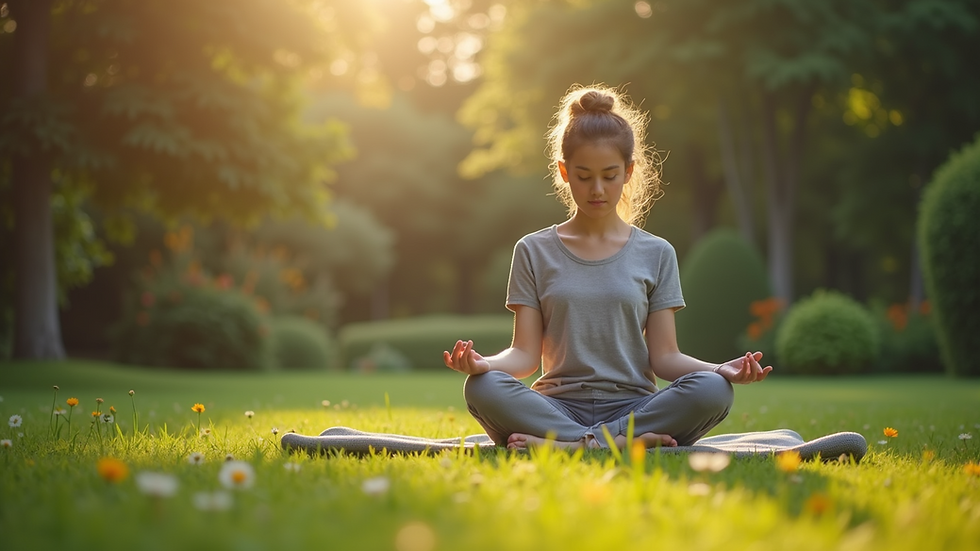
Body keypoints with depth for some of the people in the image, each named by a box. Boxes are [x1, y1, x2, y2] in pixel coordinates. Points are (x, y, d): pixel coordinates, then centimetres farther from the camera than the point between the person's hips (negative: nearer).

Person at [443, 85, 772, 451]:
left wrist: (720, 370, -15)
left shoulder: (656, 254, 11)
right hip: (558, 409, -1)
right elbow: (526, 354, 3)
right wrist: (485, 363, -19)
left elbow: (664, 357, 5)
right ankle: (623, 442, -34)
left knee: (712, 390, -30)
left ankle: (563, 446, -29)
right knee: (482, 387, -30)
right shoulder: (534, 252, 10)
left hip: (633, 406, 1)